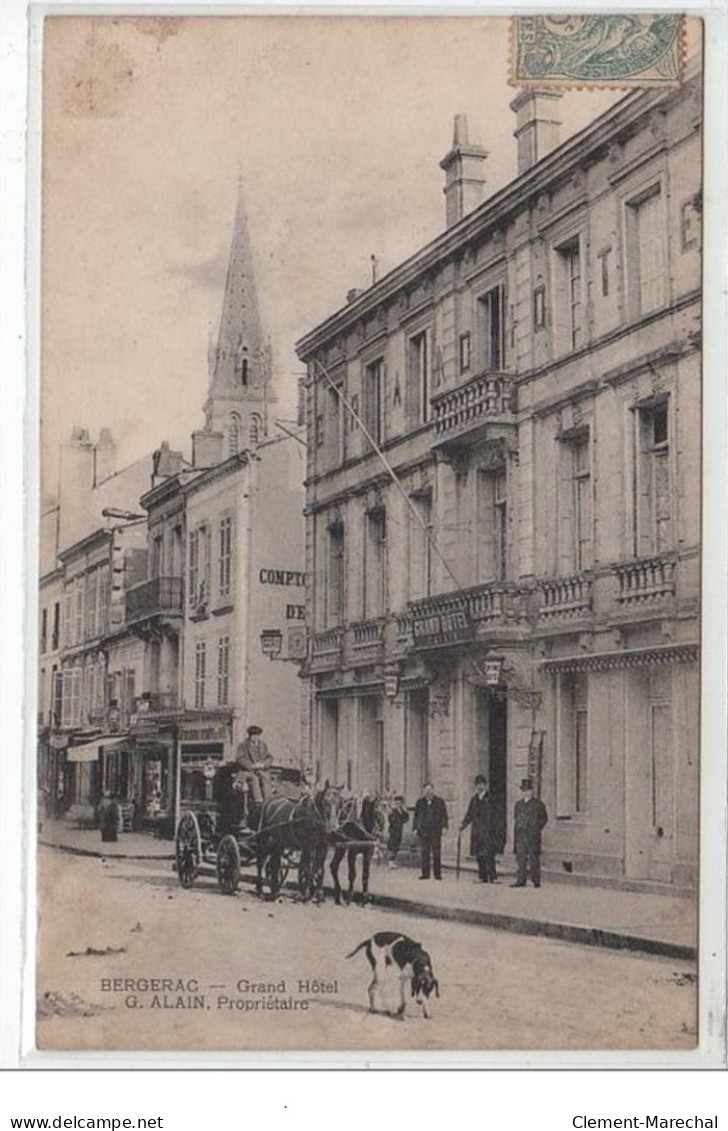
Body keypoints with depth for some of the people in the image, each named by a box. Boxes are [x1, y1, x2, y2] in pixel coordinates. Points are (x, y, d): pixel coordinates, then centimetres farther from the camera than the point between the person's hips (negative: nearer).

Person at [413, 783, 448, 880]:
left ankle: (437, 873, 3)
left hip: (435, 830, -2)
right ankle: (425, 873, 5)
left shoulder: (439, 801, 6)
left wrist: (444, 826, -4)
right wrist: (415, 828, 7)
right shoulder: (420, 802, 11)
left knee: (436, 852, -2)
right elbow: (416, 816, 14)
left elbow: (444, 814, 6)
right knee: (424, 852, 1)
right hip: (423, 830, 2)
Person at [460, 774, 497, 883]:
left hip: (488, 831, -5)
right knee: (479, 855, 6)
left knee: (489, 855, -10)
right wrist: (463, 824, 6)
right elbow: (469, 814, 16)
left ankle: (492, 877, -9)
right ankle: (482, 877, 12)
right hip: (477, 831, 5)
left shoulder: (490, 798, -2)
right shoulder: (474, 799, 15)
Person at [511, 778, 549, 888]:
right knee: (521, 858, 3)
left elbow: (544, 818, 4)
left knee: (534, 857, -3)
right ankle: (521, 880, 6)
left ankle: (536, 881, 2)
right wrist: (515, 831, 14)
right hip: (521, 833, 5)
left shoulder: (537, 803, -2)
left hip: (533, 835, -5)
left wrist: (538, 829, -1)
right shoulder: (519, 803, 14)